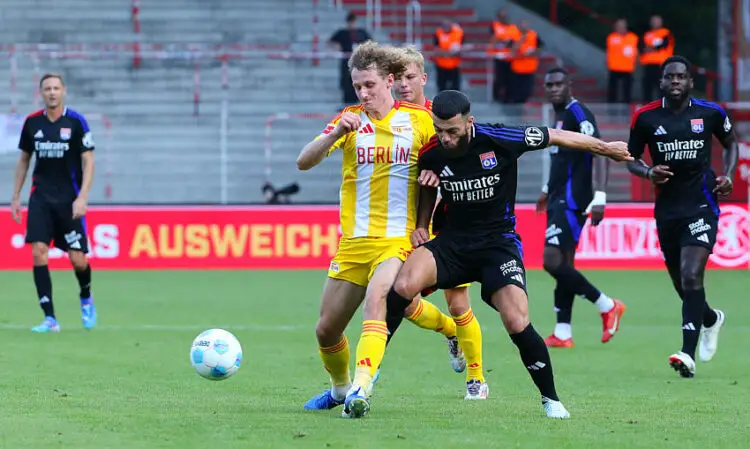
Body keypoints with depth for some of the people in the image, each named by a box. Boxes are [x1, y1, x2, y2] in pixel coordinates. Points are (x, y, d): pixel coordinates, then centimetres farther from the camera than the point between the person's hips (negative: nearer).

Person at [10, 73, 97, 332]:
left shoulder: (76, 122, -6)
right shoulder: (32, 123, 4)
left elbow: (88, 161, -5)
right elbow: (24, 160, 15)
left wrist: (82, 197, -15)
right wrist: (16, 197, 12)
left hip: (69, 200, -3)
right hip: (40, 197, 3)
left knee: (77, 259, -5)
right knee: (38, 251, -12)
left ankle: (86, 299, 29)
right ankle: (50, 319, -9)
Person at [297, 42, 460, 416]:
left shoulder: (420, 119, 2)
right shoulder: (350, 119, 4)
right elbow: (304, 162, -6)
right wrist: (336, 133, -24)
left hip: (400, 239, -3)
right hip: (354, 241, 3)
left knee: (376, 300, -31)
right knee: (326, 330, 7)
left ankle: (361, 389, -39)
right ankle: (339, 388, 35)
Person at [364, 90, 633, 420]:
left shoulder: (499, 140, -17)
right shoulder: (431, 154, -6)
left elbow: (556, 137, -2)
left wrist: (605, 148, 10)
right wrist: (421, 225, 5)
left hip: (499, 242, -2)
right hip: (453, 241, 2)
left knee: (517, 323, -19)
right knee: (404, 284, -25)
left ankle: (551, 399, 3)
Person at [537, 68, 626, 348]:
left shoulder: (578, 114, -13)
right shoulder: (560, 116, 16)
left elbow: (600, 153, -21)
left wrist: (599, 197, -29)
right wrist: (549, 189, 38)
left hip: (572, 200, -10)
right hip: (560, 199, 10)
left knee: (553, 261, -15)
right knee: (562, 264, 7)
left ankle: (607, 306, -5)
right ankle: (563, 333, 7)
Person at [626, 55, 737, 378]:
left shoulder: (710, 113, -2)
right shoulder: (645, 118, -1)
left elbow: (730, 143, 16)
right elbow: (631, 158, 9)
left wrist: (728, 175, -1)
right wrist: (648, 172, -12)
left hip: (701, 204, -3)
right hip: (667, 209, 3)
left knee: (692, 276, -18)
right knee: (682, 284, 11)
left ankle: (688, 353, -21)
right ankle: (711, 319, 45)